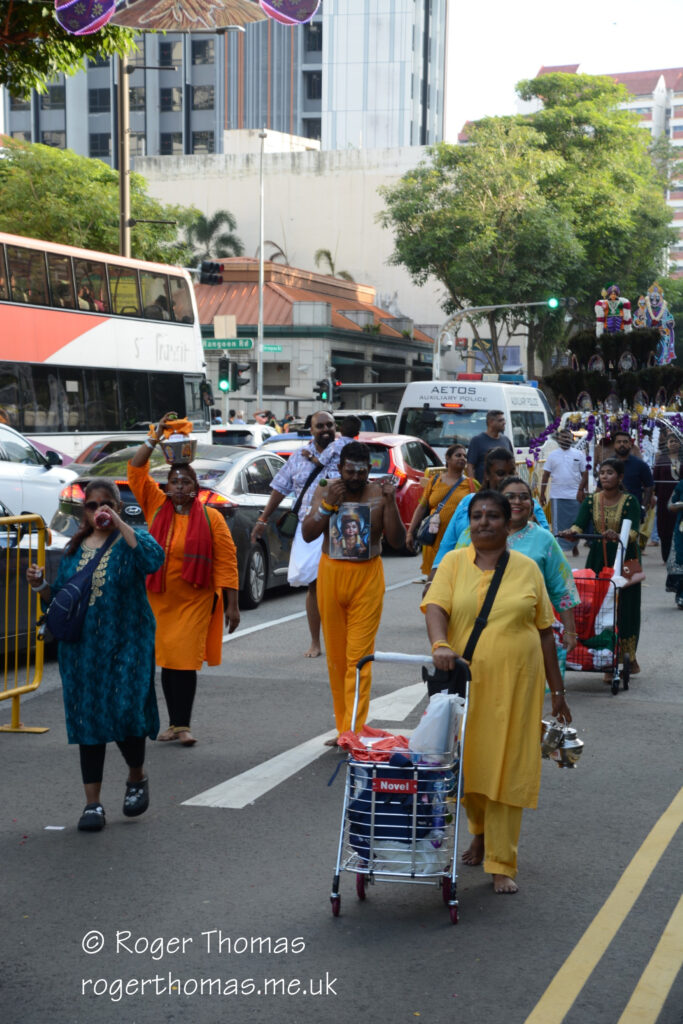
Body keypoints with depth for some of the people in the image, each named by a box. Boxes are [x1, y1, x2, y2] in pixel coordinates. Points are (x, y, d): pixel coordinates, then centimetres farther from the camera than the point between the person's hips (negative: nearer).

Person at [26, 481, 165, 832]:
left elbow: (154, 559, -25)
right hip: (82, 650, 4)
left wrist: (120, 524, -24)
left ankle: (137, 778, 19)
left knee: (125, 713, -11)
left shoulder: (130, 540, -1)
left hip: (126, 645, -4)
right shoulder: (74, 549, 12)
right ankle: (93, 803, 11)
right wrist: (40, 585, -4)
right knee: (88, 721, 4)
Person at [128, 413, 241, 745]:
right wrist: (155, 438, -5)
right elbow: (136, 470, 1)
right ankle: (174, 723, 18)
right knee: (167, 660, 8)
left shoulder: (211, 518, -3)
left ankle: (184, 725, 2)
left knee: (185, 661, -6)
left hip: (195, 600, -3)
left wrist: (232, 605, -6)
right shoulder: (156, 506, 4)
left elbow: (226, 563, -3)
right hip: (159, 598, 3)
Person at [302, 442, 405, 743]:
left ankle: (353, 732, -9)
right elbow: (307, 534, -5)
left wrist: (390, 503, -18)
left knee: (358, 656, -8)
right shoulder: (325, 491, 3)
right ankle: (343, 727, 19)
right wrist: (329, 503, -16)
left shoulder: (378, 494, -2)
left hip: (367, 576, -3)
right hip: (331, 574, 3)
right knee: (335, 655, 8)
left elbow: (397, 541, -7)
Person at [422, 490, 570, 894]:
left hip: (514, 685, -1)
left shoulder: (527, 569, 5)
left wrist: (557, 690, 7)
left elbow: (545, 631, 8)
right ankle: (481, 833, 38)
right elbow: (435, 606, -11)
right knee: (468, 764, 10)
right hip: (465, 682, 1)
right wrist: (440, 645, -31)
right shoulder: (454, 562, 5)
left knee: (506, 770, -2)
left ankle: (502, 864, 6)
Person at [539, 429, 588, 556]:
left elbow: (584, 474, 5)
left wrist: (582, 490, -6)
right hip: (557, 496, 0)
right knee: (559, 524, 0)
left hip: (575, 496, 0)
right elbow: (546, 475, 6)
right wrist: (542, 494, 2)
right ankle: (560, 548, 4)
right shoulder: (552, 455, 5)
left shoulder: (579, 454, 5)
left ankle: (574, 545, 23)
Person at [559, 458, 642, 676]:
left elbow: (633, 533, -18)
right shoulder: (591, 501, 5)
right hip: (598, 562, 3)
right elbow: (579, 524, -8)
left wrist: (617, 536, -39)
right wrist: (571, 532, -32)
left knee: (625, 609, -1)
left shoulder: (629, 501, -5)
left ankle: (629, 656, 21)